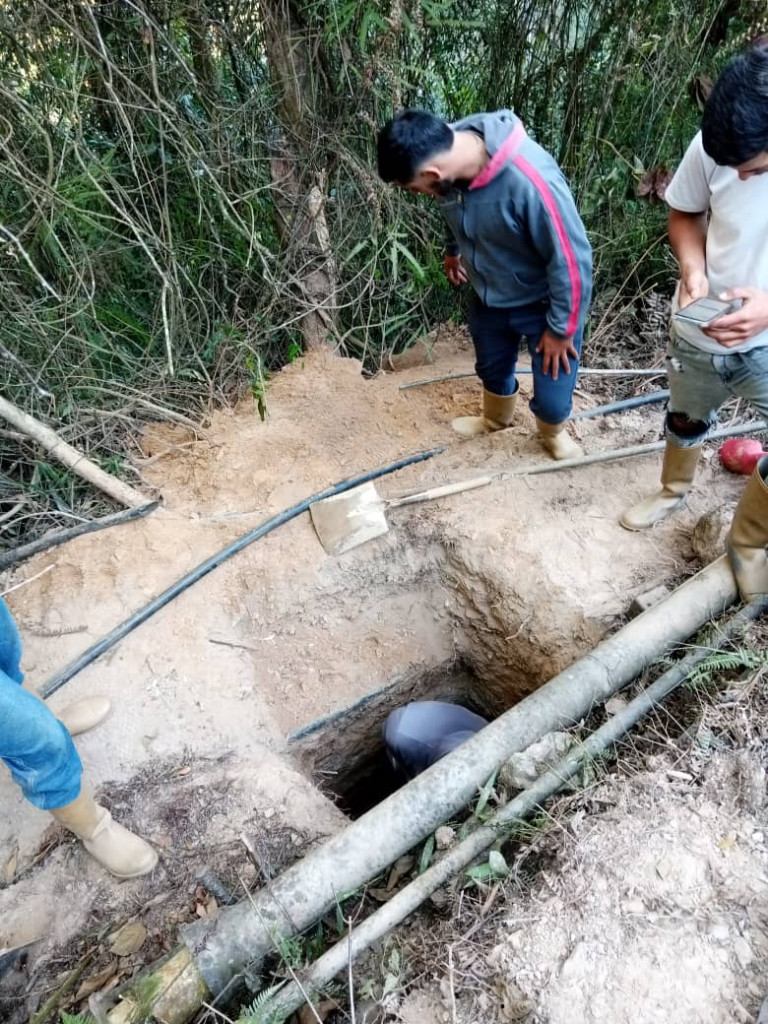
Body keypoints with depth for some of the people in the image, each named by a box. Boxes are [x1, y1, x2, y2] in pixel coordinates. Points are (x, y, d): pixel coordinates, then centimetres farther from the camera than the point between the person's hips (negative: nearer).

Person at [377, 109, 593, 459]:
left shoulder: (530, 181, -40)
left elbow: (571, 260, -29)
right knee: (492, 367, 26)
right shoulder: (446, 150, -18)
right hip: (490, 294, 6)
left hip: (545, 302, -5)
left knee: (552, 393, 6)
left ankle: (552, 433, 41)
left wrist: (561, 328, -18)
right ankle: (496, 418, 58)